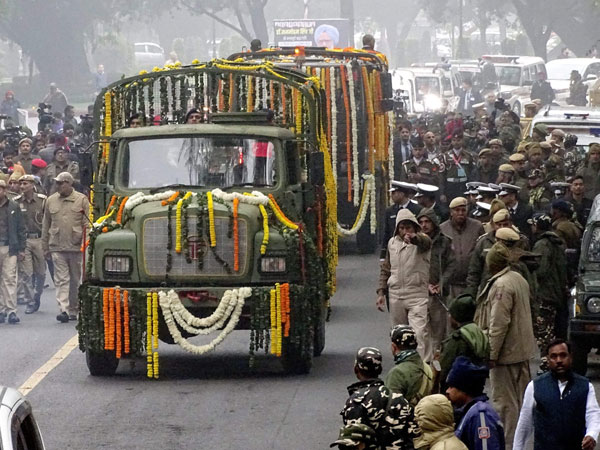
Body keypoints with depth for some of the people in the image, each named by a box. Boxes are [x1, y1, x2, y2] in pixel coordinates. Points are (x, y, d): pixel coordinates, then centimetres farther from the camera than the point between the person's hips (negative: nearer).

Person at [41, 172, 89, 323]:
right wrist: (45, 246, 12)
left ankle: (74, 310, 20)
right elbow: (46, 225, 14)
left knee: (75, 280, 9)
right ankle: (64, 309, -16)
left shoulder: (82, 200, 2)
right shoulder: (51, 201, 9)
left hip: (76, 247, -1)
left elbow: (87, 224, 1)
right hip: (57, 247, 1)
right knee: (61, 280, -8)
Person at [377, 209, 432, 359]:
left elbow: (425, 242, -32)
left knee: (420, 334, -16)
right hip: (395, 295, 5)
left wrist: (413, 238, -55)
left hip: (418, 296, -5)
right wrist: (381, 292, 12)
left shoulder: (420, 240, -5)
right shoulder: (392, 243, 12)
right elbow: (385, 269, 20)